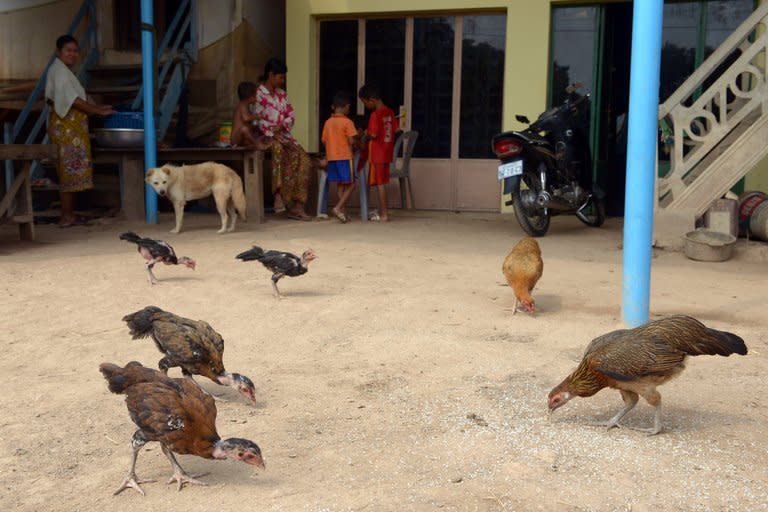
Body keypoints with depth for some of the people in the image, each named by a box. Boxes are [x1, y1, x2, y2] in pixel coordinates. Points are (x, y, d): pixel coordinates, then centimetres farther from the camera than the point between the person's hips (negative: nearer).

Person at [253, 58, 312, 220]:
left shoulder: (281, 94, 18)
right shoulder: (258, 94, -4)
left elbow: (291, 114, 14)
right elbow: (257, 120, -12)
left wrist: (283, 125, -8)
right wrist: (273, 135, -20)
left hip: (282, 134, 6)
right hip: (265, 136, -6)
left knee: (303, 158, -17)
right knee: (278, 148, -40)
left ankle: (297, 206, -19)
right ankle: (278, 194, -41)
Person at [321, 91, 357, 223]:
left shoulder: (328, 122, 8)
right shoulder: (347, 122, -10)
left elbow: (324, 140, 11)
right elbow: (351, 141, -15)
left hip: (331, 157, 6)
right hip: (345, 157, -6)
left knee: (340, 184, 13)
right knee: (350, 184, 1)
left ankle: (342, 211, 12)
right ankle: (338, 207, -13)